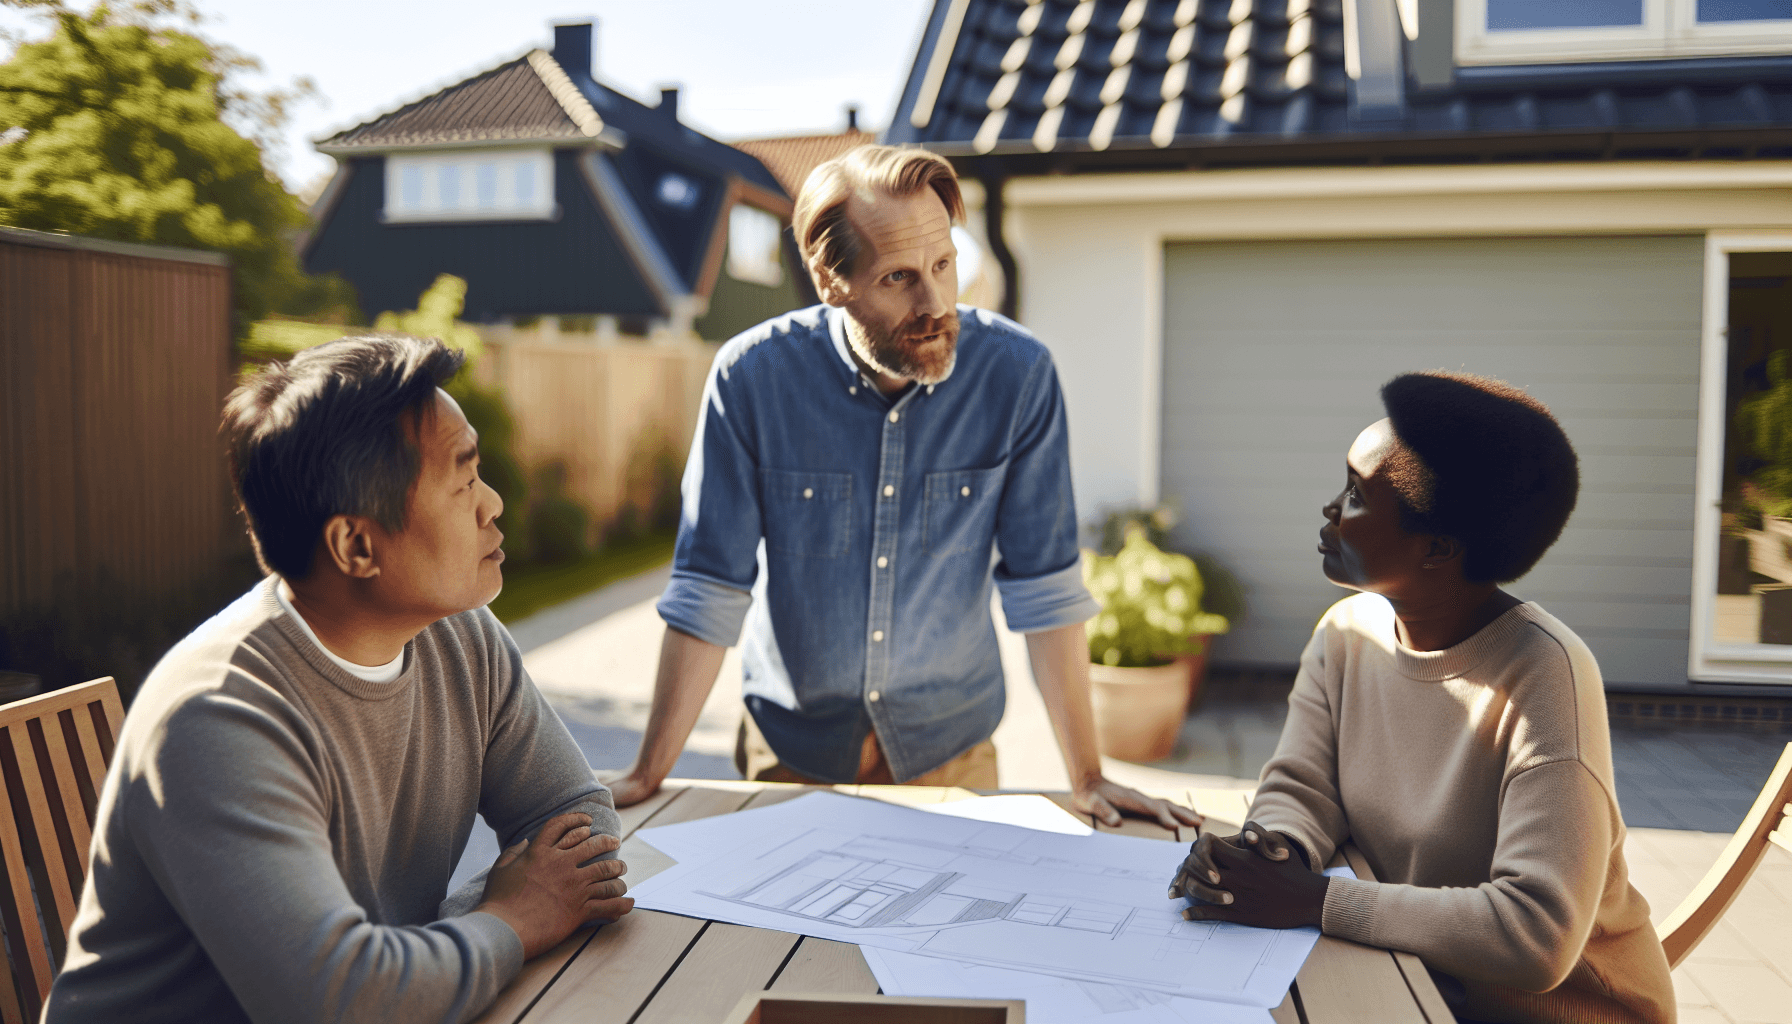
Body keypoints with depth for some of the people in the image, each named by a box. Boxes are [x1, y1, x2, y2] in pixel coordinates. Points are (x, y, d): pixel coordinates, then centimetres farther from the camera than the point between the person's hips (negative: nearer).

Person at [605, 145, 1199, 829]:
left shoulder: (1018, 374, -18)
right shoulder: (751, 377, -19)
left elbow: (1043, 586, -12)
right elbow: (708, 592, -13)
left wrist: (1087, 779, -11)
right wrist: (647, 775, -12)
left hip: (951, 748, 1)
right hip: (794, 747, 0)